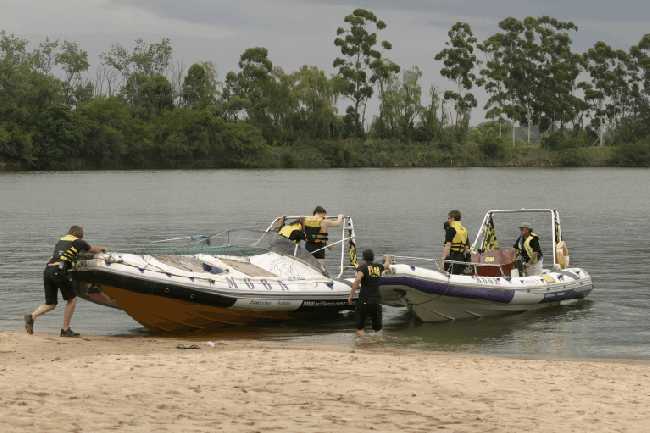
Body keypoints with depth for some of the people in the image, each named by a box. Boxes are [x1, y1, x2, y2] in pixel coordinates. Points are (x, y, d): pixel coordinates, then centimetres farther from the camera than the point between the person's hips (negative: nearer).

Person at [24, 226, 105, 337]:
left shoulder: (60, 241, 27)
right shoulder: (78, 242, 10)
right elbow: (93, 250, 27)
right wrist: (101, 249, 50)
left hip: (47, 269, 6)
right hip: (59, 271, -6)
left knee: (50, 304, 13)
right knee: (72, 299, 8)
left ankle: (32, 316, -10)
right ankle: (65, 330, 5)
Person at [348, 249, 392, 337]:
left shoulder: (363, 267, -4)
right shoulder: (379, 267, 10)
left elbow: (357, 280, -22)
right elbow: (386, 265, 35)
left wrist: (351, 295, -18)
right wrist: (387, 259, 58)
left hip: (364, 300, -4)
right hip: (377, 300, 4)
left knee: (360, 328, 3)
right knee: (378, 328, 11)